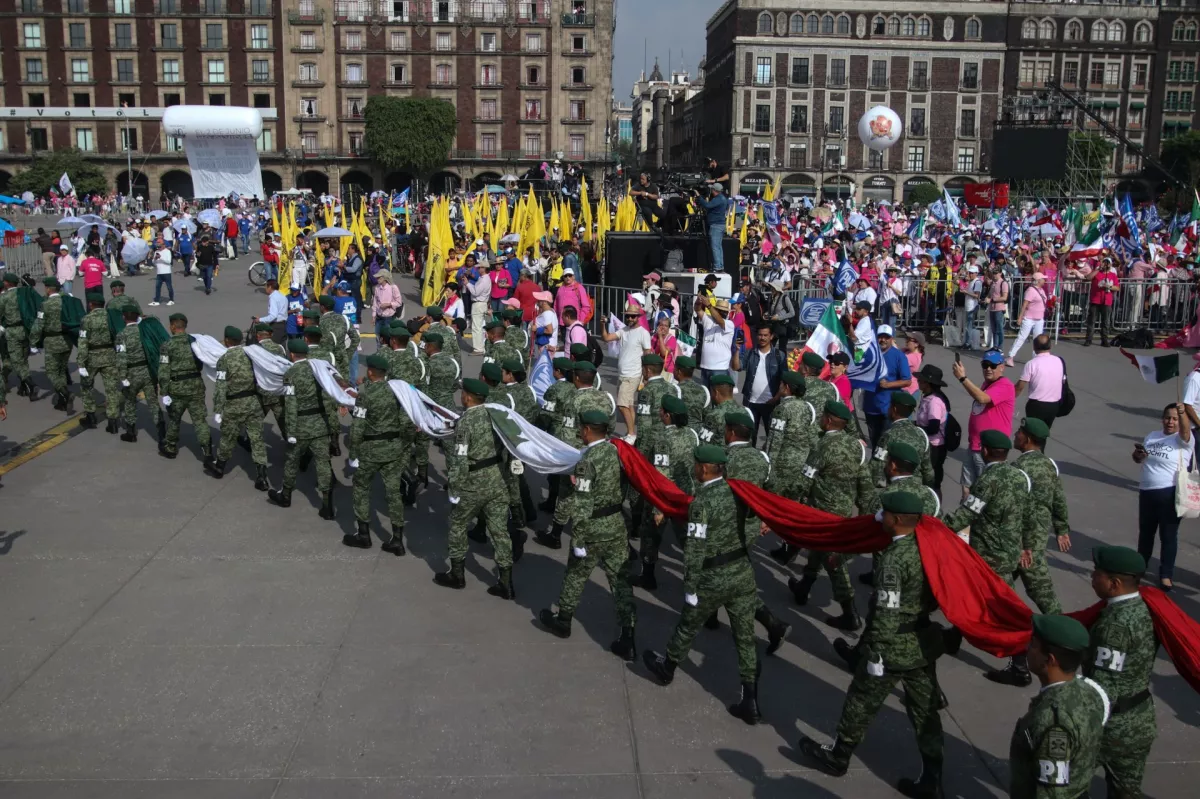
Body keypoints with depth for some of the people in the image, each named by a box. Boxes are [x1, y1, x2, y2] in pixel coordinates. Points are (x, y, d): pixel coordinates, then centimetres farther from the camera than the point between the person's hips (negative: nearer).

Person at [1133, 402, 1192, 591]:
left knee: (1168, 535, 0)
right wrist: (1138, 453, -4)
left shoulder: (1183, 439, -7)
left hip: (1170, 494, -6)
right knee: (1145, 531, 20)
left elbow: (1185, 430, -32)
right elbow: (1138, 460, 20)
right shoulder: (1151, 436, 11)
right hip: (1147, 492, 6)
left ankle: (1166, 575, 6)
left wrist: (1183, 414, -52)